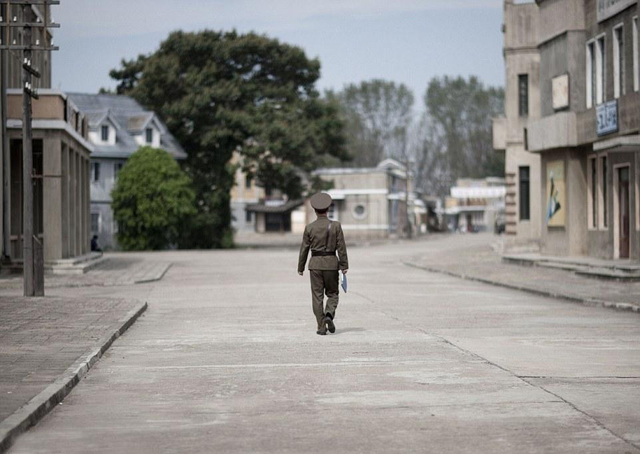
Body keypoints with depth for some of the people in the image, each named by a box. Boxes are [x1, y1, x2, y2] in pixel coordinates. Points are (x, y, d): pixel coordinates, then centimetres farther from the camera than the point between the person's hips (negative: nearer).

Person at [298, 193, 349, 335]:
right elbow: (341, 247, -6)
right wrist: (344, 266, -1)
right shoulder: (336, 226, -4)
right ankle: (329, 315, -13)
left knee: (317, 296, 5)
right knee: (332, 293, 14)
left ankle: (321, 327, 2)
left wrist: (300, 267, 10)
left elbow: (304, 249, 1)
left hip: (315, 264, 0)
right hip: (331, 263, 0)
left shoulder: (309, 228, -3)